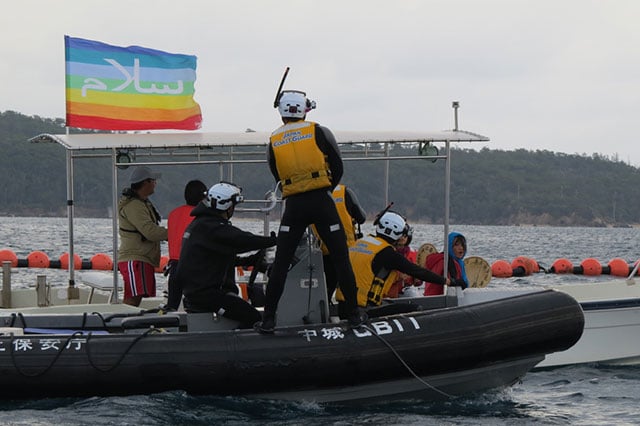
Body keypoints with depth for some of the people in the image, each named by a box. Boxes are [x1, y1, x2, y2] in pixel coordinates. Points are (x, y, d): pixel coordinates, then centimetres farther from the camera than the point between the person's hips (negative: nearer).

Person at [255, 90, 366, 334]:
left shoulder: (273, 142, 9)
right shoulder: (320, 132, 3)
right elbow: (337, 169, 7)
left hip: (293, 205, 1)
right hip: (321, 202, -1)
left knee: (281, 262, 6)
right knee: (340, 257, 8)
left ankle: (268, 319, 3)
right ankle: (354, 314, 10)